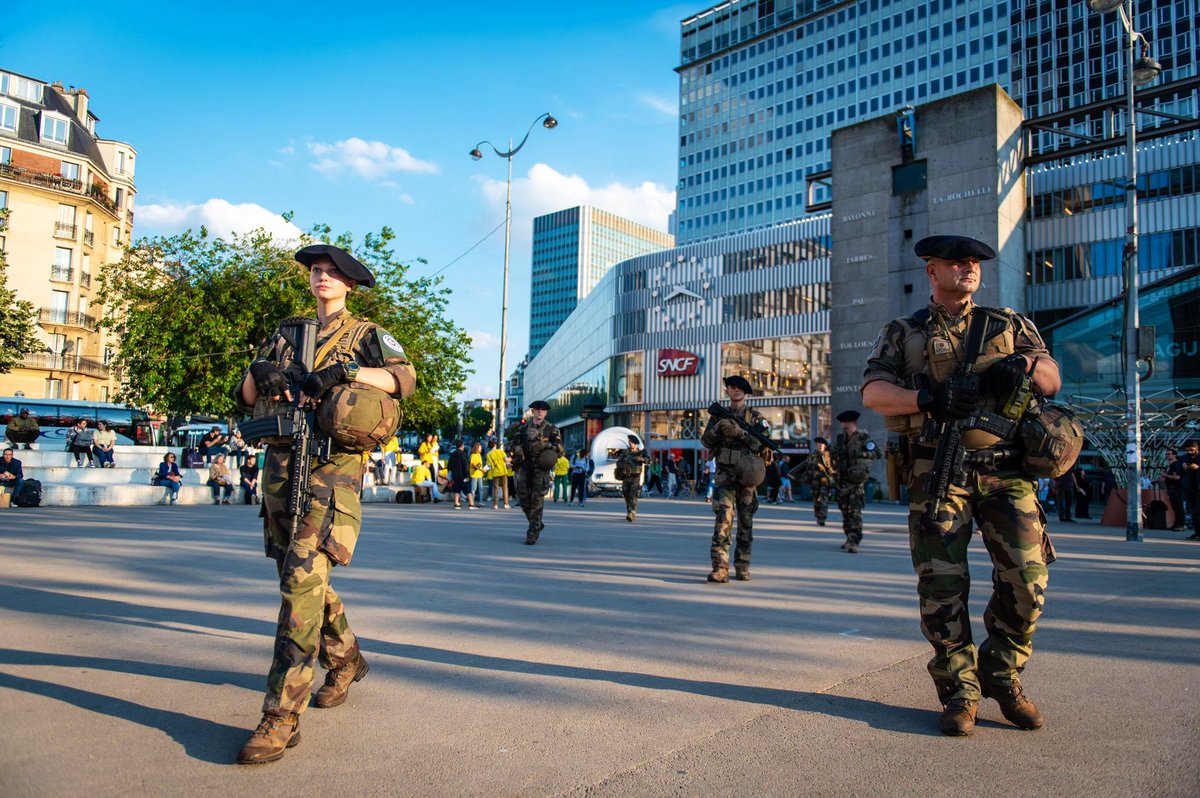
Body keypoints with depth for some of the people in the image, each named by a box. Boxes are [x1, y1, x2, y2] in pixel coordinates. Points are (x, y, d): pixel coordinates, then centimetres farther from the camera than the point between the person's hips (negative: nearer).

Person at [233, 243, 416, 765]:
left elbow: (404, 378, -11)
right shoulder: (285, 336, 22)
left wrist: (343, 372, -22)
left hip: (331, 469, -6)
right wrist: (259, 371, -5)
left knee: (302, 583, -15)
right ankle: (345, 659, 37)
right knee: (301, 577, 14)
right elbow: (245, 399, 17)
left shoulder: (365, 335, 7)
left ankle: (282, 716, -12)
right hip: (279, 464, 6)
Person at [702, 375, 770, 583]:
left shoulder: (755, 416, 6)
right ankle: (720, 566, -19)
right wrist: (717, 428, -13)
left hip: (747, 473, 0)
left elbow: (762, 443, -7)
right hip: (725, 472, 0)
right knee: (723, 514, -14)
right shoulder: (719, 415, 12)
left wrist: (739, 431, -18)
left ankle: (742, 566, 16)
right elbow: (706, 441, 6)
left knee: (745, 520, 5)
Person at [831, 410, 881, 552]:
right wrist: (833, 455, -2)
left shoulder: (862, 437, -6)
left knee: (855, 511, -13)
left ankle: (854, 542, -17)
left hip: (857, 479, -6)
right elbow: (834, 454, 21)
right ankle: (849, 538, 23)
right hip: (842, 479, 6)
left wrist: (861, 454, -23)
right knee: (845, 510, 11)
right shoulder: (840, 437, 11)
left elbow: (878, 454, -10)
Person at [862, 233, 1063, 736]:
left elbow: (1052, 380, 14)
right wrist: (930, 399, -19)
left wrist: (1026, 364, -9)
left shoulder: (1009, 325, 21)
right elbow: (873, 391, -2)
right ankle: (959, 692, 10)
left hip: (1005, 467, 2)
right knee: (942, 585, -4)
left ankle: (1002, 675, 18)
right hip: (937, 468, -2)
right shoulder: (904, 333, 13)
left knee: (1027, 578, -4)